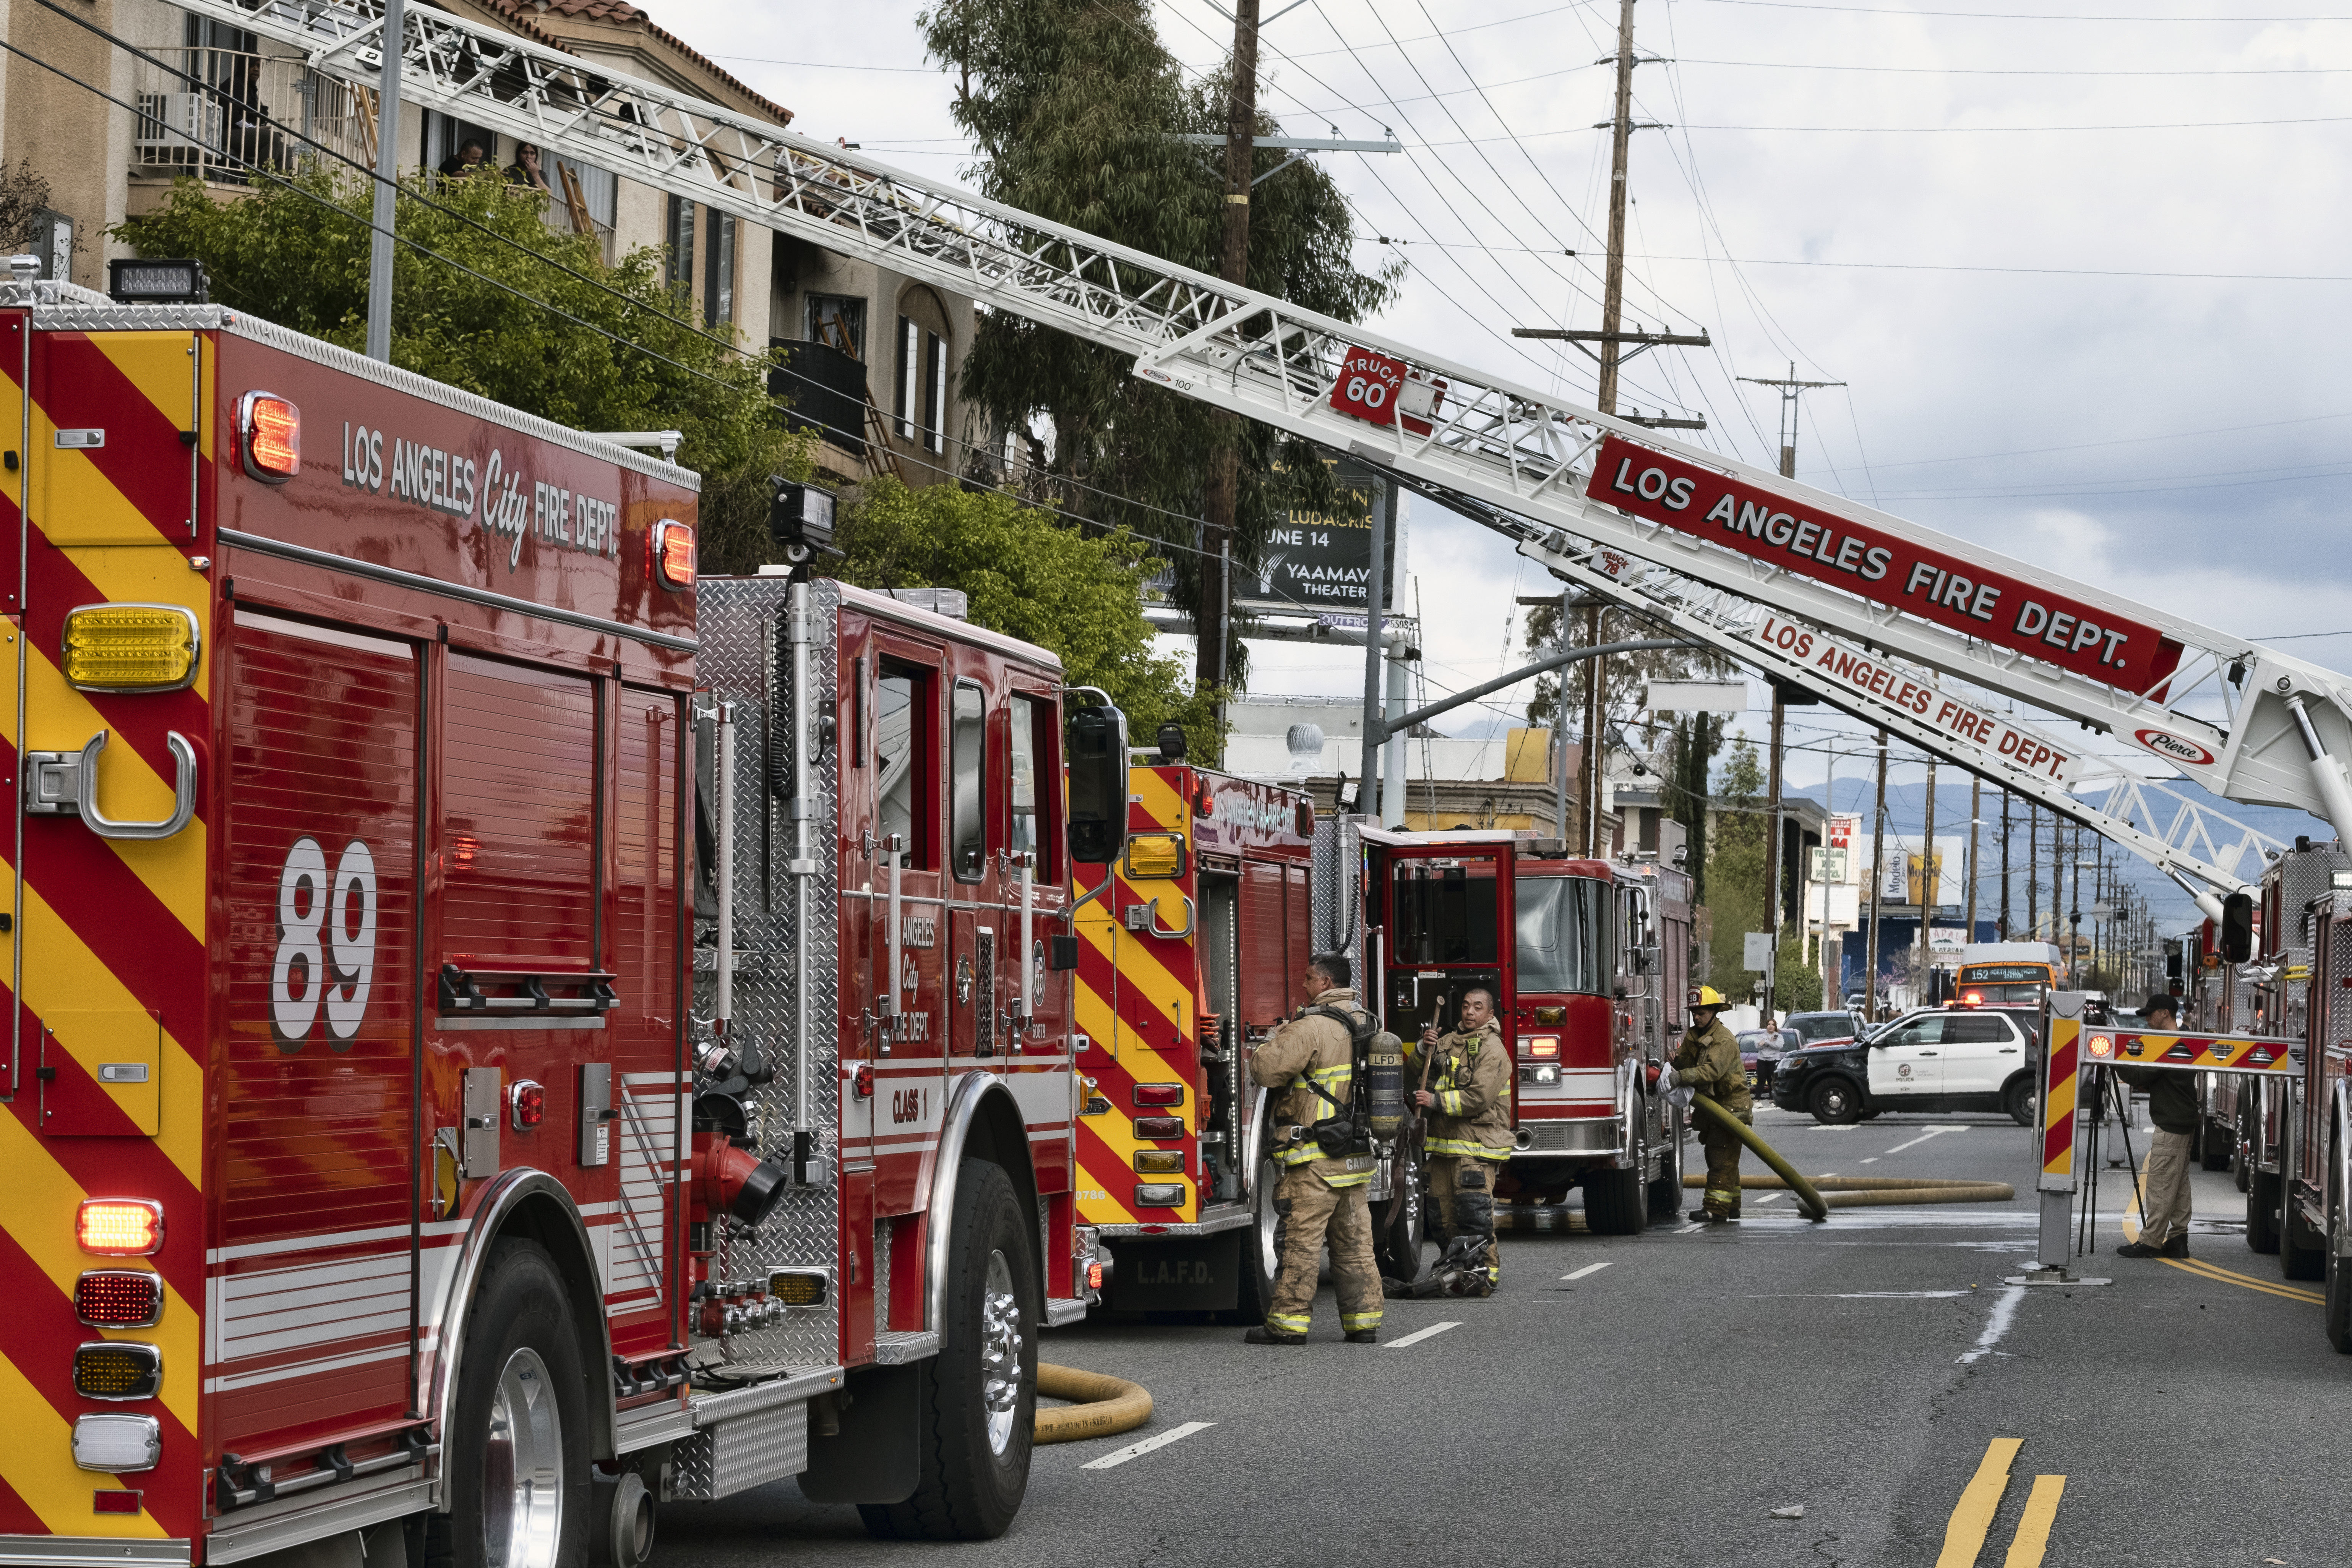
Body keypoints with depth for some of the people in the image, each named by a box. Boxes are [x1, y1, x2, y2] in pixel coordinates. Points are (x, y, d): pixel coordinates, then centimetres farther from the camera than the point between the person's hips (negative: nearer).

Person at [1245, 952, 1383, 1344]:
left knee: (1301, 1240, -3)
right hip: (1359, 1157, 8)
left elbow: (1266, 1069, -20)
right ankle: (1364, 1322, 12)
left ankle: (1289, 1322, -1)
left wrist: (1274, 1041, 2)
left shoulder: (1312, 1028, -15)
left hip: (1317, 1160, -8)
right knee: (1355, 1242, 11)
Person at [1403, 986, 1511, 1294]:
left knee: (1474, 1213, -14)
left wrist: (1437, 1101, -16)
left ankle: (1486, 1274, -7)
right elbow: (1413, 1069, 16)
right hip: (1444, 1143, 8)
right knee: (1442, 1215, 10)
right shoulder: (1449, 1042, 17)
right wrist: (1424, 1047, -3)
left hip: (1476, 1146, -8)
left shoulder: (1491, 1049, -8)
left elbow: (1479, 1097, -18)